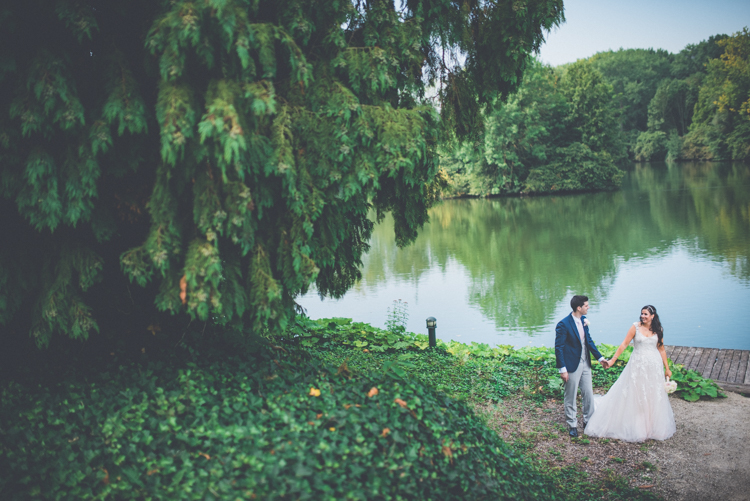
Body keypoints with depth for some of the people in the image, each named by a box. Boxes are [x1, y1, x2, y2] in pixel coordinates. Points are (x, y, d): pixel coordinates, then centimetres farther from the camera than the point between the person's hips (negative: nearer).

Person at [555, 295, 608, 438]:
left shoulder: (583, 320, 3)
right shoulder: (563, 324, -19)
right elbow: (558, 347, -17)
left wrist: (600, 357, 12)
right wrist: (562, 369, -19)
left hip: (585, 364, 7)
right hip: (572, 366, -7)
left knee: (589, 394, 15)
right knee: (571, 398, 7)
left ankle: (588, 421, 33)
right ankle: (572, 425, 22)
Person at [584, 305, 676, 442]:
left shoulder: (658, 330, 3)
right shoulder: (636, 327, -5)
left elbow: (661, 349, 9)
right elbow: (624, 344, -6)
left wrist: (667, 368, 10)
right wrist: (613, 360, -9)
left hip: (654, 366, 2)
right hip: (638, 365, -2)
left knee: (654, 396, 8)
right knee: (635, 395, 2)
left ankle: (653, 426, 23)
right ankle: (636, 427, 13)